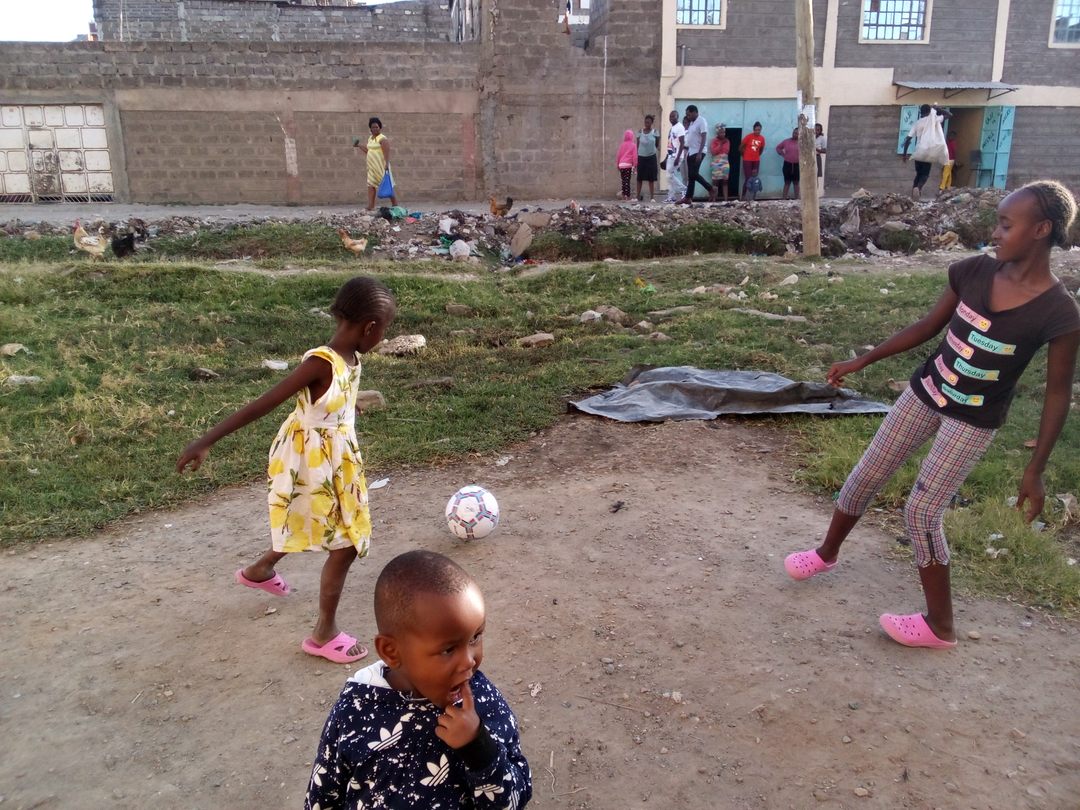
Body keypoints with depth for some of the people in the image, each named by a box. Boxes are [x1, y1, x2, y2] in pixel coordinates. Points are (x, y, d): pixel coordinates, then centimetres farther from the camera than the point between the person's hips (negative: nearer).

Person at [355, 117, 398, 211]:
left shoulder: (383, 139, -9)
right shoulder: (370, 139, 17)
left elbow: (387, 152, -19)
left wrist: (387, 164, -30)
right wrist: (359, 145, 26)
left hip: (381, 167, -8)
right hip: (372, 167, 8)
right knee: (371, 184, 0)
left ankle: (395, 206, -4)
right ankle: (371, 206, -3)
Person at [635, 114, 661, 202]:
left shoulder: (655, 132, -1)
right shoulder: (640, 131, 2)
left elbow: (658, 143, 3)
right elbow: (637, 144, 5)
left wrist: (658, 148, -16)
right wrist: (635, 156, 2)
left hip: (651, 157, -1)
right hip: (641, 157, 1)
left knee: (651, 178, 0)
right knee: (639, 178, 4)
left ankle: (652, 197, 3)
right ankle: (638, 196, 10)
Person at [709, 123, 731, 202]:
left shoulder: (727, 141, 12)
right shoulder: (713, 141, 1)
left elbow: (727, 150, -2)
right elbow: (713, 152, -11)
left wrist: (723, 144, -3)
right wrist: (720, 144, -8)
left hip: (725, 163, 4)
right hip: (716, 163, -3)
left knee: (725, 181, 3)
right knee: (715, 181, -6)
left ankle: (725, 199, 2)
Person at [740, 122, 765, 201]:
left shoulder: (762, 138, 2)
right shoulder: (749, 136, -10)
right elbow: (741, 147, -3)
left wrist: (756, 156, 16)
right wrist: (744, 155, 6)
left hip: (756, 161, 4)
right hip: (747, 160, -4)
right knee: (747, 178, -6)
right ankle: (743, 196, 1)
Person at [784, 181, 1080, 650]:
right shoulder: (975, 272, -8)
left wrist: (1035, 469, -10)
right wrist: (863, 361, 8)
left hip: (973, 422, -5)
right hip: (925, 393, 5)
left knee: (922, 511, -5)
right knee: (865, 477, 12)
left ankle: (939, 626, 14)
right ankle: (827, 552, 39)